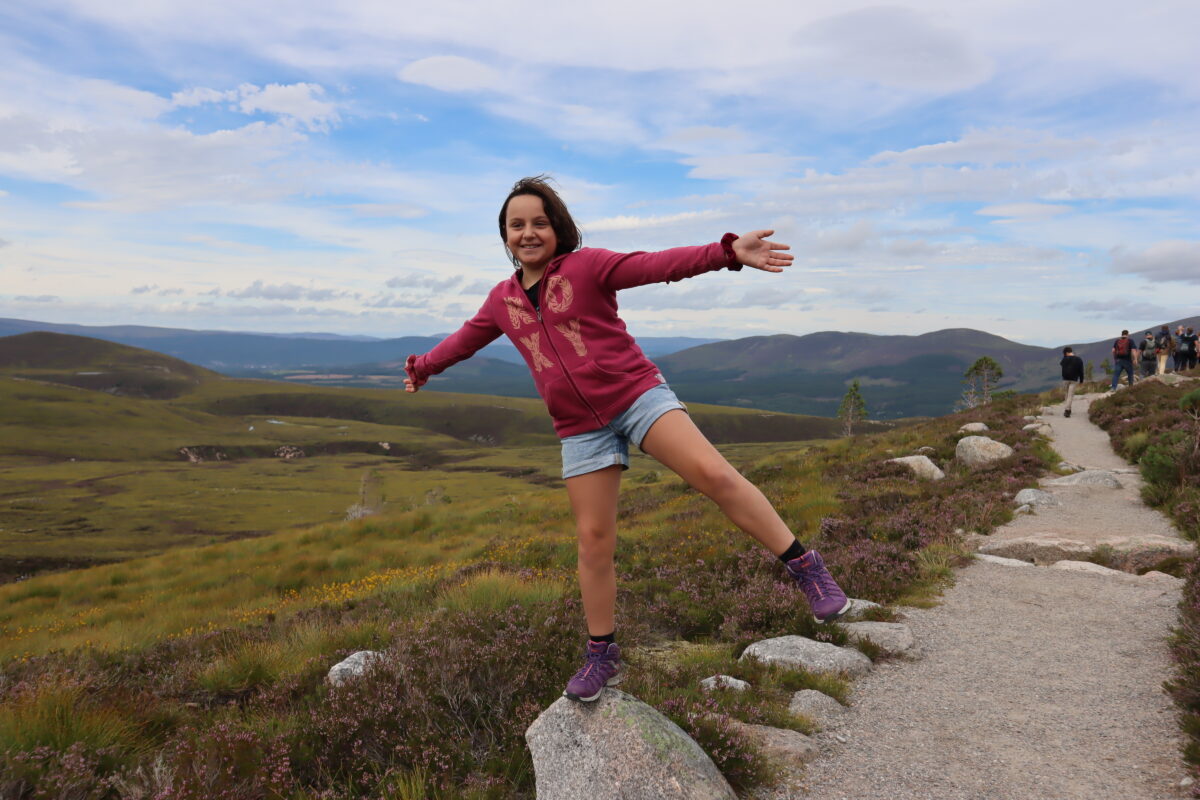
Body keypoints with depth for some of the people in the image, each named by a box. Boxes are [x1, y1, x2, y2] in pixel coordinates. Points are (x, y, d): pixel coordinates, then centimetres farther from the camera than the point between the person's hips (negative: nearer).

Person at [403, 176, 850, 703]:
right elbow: (466, 339, 30)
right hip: (581, 431, 4)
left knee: (712, 472, -23)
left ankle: (804, 568, -12)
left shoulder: (587, 266, -3)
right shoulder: (502, 301, 12)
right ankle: (601, 656, 18)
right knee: (593, 540, 3)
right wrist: (424, 367, 45)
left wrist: (728, 252, -25)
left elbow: (661, 265, -13)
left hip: (637, 395, -4)